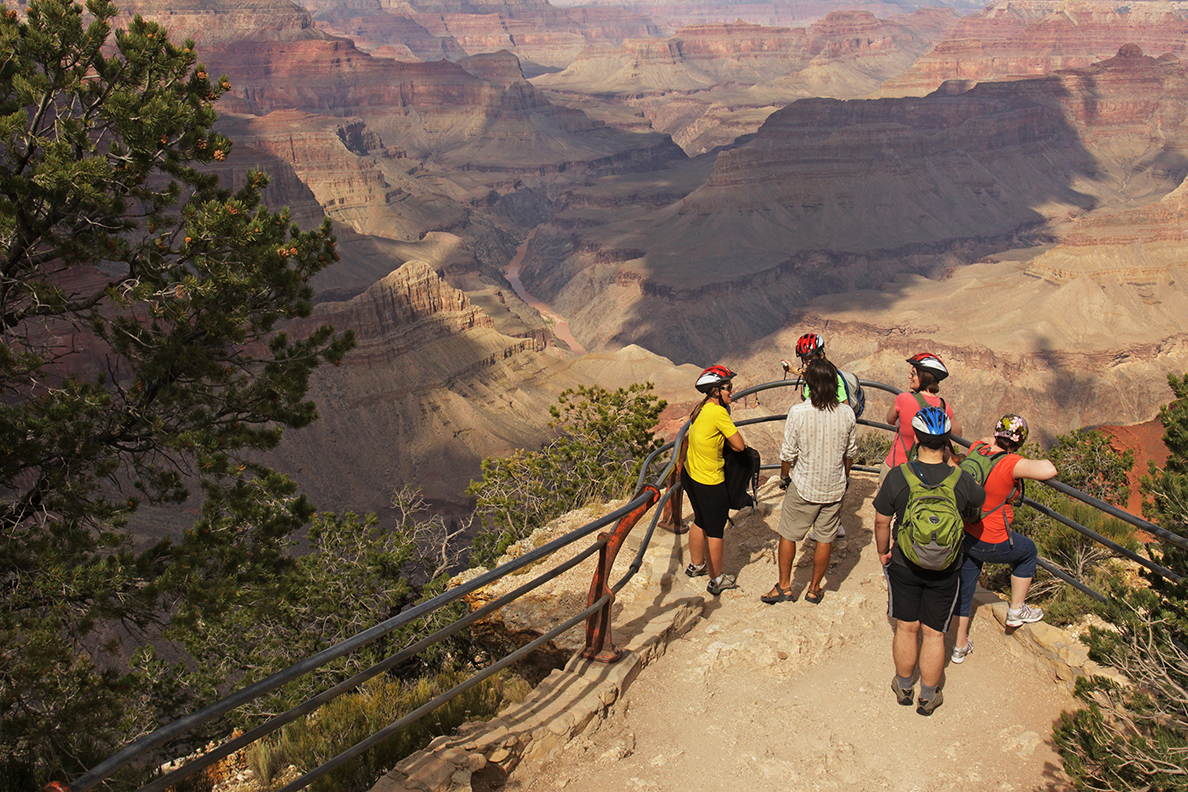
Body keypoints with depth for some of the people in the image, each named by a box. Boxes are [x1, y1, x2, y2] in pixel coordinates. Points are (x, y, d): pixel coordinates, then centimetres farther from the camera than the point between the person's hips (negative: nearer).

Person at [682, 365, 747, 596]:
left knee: (700, 521, 27)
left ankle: (696, 565, 44)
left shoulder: (701, 408, 2)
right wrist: (727, 440, -1)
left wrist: (722, 439, -1)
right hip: (709, 482, -9)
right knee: (715, 531, 7)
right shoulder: (718, 412, -24)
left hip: (690, 474, 9)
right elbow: (739, 445, -19)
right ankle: (716, 580, 21)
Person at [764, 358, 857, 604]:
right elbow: (851, 452, 3)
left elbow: (788, 453, -11)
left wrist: (784, 477, 7)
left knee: (788, 536, 14)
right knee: (825, 539, 15)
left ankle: (784, 587, 23)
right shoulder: (846, 413, -9)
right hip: (834, 487, 3)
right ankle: (814, 589, 27)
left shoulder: (798, 412, -19)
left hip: (803, 487, -3)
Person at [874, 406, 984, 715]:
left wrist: (883, 551, 9)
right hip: (945, 570, 0)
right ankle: (928, 698, 29)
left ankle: (904, 687, 36)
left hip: (904, 565, 0)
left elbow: (881, 520, -9)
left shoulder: (898, 476, -20)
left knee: (906, 629, 17)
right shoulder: (962, 479, -18)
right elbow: (981, 499, 6)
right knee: (934, 634, 14)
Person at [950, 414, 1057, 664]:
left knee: (965, 588, 21)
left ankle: (960, 646, 35)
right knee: (1028, 551, 27)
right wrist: (1042, 463, -16)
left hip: (965, 535, 6)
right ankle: (1016, 611, 34)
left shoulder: (977, 448, -5)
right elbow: (1048, 472, -37)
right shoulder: (1010, 463, -26)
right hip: (993, 544, -6)